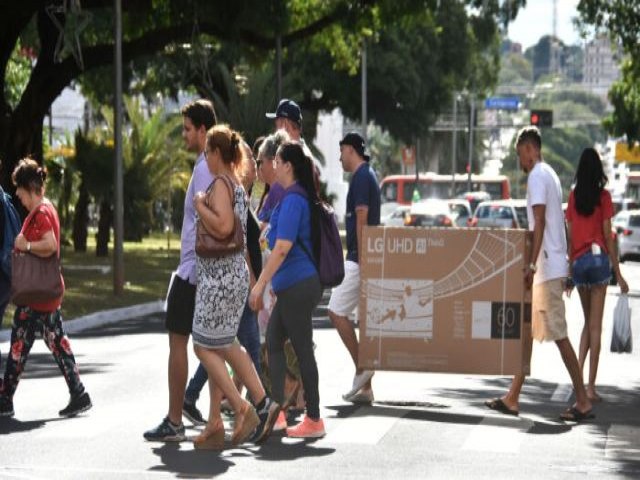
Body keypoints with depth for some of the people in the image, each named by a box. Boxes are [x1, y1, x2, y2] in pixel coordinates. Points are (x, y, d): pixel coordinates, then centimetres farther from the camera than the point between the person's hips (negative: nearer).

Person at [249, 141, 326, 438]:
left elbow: (282, 248, -22)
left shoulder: (293, 200, -16)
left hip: (297, 287, -10)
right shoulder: (304, 197, 14)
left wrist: (260, 285, -18)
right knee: (273, 342, 15)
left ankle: (314, 420, 2)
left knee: (302, 351, -4)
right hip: (295, 286, 10)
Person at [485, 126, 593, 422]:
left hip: (547, 267, -10)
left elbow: (540, 223, -20)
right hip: (548, 267, 10)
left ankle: (583, 401, -7)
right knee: (527, 330, 11)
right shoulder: (548, 175, 18)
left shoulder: (538, 176, -12)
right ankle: (512, 398, 14)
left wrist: (531, 265, -22)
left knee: (558, 334, -9)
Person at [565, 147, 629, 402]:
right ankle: (591, 386, -2)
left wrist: (569, 269, 16)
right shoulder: (603, 196, -4)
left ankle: (578, 371, 1)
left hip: (578, 261, 3)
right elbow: (608, 235, -5)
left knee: (588, 321, 18)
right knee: (595, 325, 0)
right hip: (598, 258, -3)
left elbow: (569, 235, 8)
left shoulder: (573, 196, 5)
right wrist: (618, 273, -1)